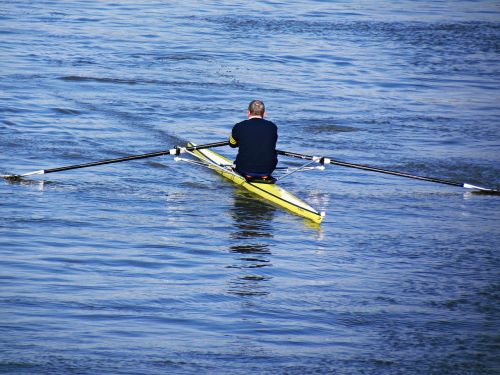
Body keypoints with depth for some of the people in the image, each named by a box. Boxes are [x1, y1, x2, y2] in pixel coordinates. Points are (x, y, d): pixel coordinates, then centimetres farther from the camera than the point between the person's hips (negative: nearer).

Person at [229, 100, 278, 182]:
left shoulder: (239, 127, -7)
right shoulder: (272, 127, -3)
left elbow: (232, 144, 13)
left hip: (245, 169, 0)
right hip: (268, 169, 0)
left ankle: (248, 176, 16)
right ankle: (264, 176, 18)